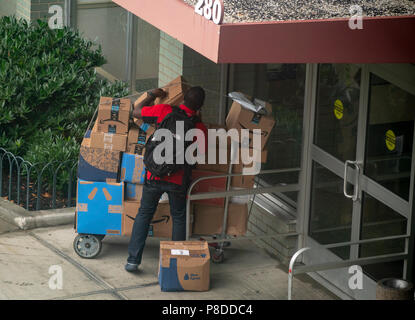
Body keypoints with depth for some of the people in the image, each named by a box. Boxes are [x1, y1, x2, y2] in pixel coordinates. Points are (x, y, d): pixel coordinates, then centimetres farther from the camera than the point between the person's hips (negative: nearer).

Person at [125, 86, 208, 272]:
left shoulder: (165, 111, -8)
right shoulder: (200, 128, -5)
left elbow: (136, 112, 2)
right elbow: (201, 152, 13)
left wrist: (152, 95, 18)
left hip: (155, 175, 0)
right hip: (178, 180, 0)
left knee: (144, 215, 14)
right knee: (179, 218, 18)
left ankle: (133, 260, 10)